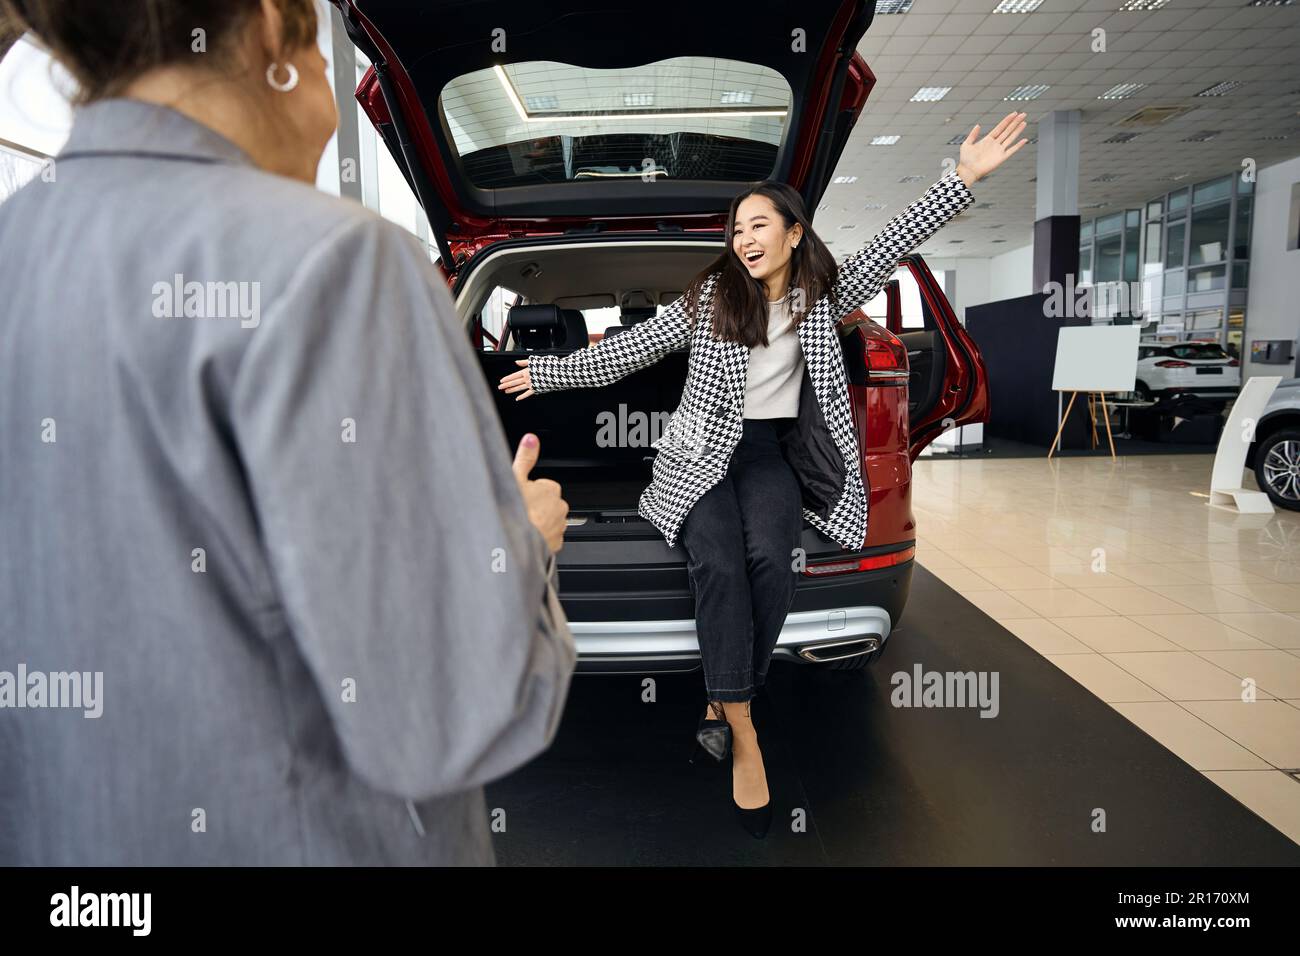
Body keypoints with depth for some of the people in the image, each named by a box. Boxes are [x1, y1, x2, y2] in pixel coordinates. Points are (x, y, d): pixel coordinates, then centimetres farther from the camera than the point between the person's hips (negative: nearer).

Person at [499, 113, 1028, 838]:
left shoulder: (824, 295, 8)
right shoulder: (711, 296, 4)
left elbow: (893, 245, 3)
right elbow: (634, 346, 7)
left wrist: (965, 178, -5)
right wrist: (552, 373, 8)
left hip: (773, 450, 1)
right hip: (704, 451, -1)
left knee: (771, 559, -28)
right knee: (718, 564, -26)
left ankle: (725, 703, -9)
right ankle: (744, 737, -22)